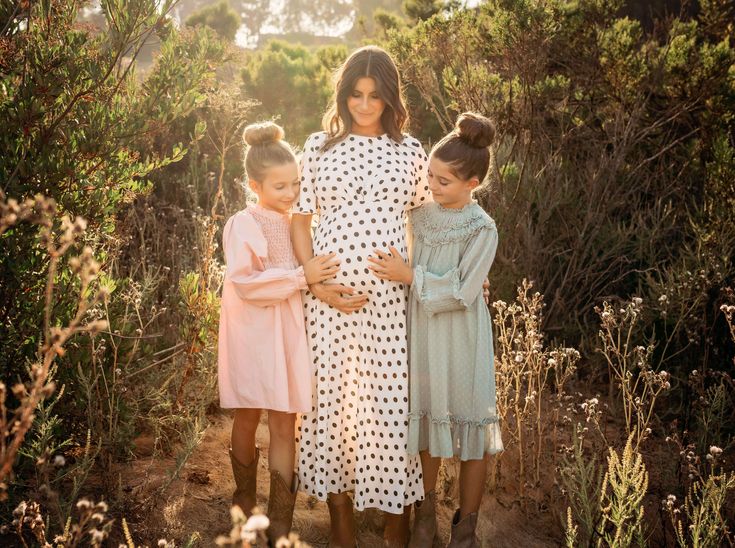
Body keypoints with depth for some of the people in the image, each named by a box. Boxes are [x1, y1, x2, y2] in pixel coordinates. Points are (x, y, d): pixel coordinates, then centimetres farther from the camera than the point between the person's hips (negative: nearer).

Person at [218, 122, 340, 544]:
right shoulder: (244, 225, -8)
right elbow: (245, 283, -19)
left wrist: (321, 275, 0)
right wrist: (301, 277, -24)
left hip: (291, 331, 4)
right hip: (254, 332, -3)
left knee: (285, 424, 3)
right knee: (249, 418, 13)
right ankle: (245, 496, 36)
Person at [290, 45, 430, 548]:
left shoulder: (409, 150, 6)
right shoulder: (319, 147, 5)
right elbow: (300, 219, 5)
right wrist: (315, 283, -5)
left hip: (391, 296, 0)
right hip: (330, 296, 1)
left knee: (392, 397, 0)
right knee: (331, 394, 6)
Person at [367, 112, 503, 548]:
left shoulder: (482, 229, -14)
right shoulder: (422, 217, 2)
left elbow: (460, 294, -18)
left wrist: (409, 275, -18)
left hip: (461, 339, -5)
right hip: (421, 333, 5)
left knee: (469, 429, 6)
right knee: (427, 421, 16)